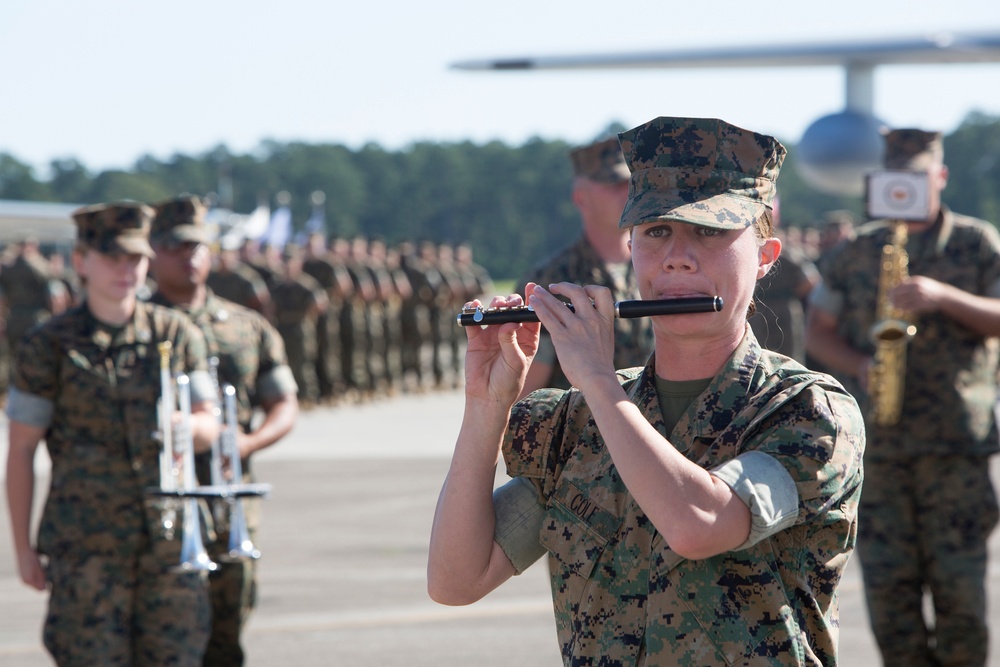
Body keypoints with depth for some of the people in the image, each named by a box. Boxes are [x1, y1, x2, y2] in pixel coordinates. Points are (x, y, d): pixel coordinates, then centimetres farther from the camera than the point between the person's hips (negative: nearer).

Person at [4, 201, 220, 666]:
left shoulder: (178, 334, 7)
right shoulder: (48, 346, -2)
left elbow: (209, 429, 7)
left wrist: (185, 425, -18)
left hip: (171, 538, 3)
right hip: (86, 543, -3)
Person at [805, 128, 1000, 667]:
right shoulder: (856, 252, 12)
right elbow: (818, 331, 14)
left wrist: (943, 297, -17)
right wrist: (859, 366, -6)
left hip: (956, 441, -2)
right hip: (874, 443, 2)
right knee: (887, 585, -1)